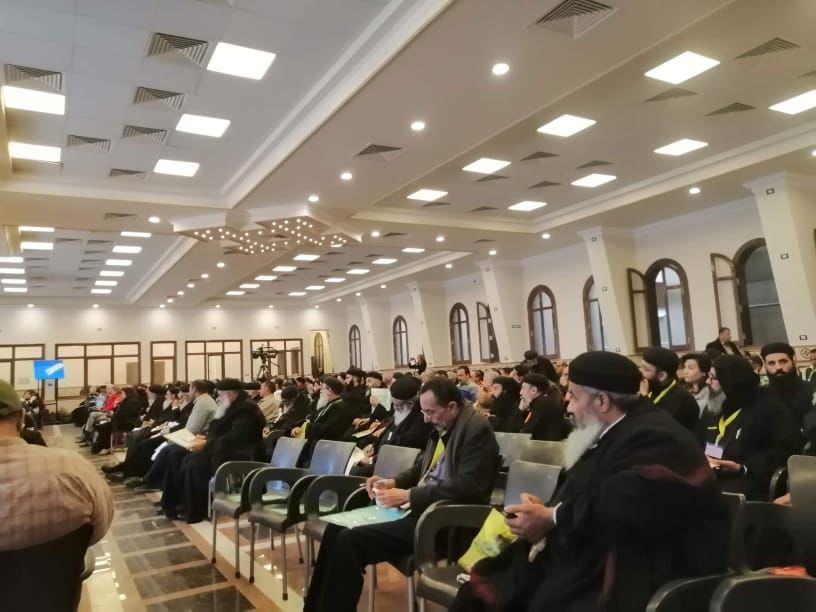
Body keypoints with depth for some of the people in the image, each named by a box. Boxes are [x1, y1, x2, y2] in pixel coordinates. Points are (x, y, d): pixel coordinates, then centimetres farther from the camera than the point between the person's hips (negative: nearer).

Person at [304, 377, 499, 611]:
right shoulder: (442, 426, 12)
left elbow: (468, 486, -23)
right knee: (337, 529, 0)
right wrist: (394, 482, 3)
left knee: (349, 540, -20)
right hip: (419, 506, 9)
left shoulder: (477, 429, -14)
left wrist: (408, 495, -22)